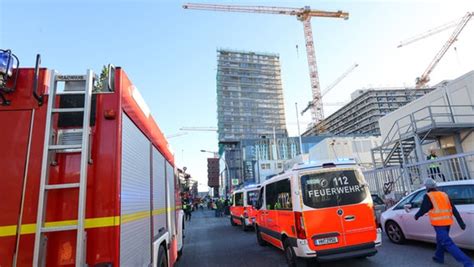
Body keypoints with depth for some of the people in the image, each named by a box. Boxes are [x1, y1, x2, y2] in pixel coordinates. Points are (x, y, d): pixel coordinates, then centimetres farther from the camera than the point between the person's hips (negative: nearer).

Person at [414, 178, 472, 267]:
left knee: (448, 243, -8)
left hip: (438, 223, -8)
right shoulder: (444, 195, 11)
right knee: (441, 240, 24)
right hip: (447, 222, 8)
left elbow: (423, 210, -8)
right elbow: (454, 209, 9)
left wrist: (417, 216, 11)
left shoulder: (428, 196, -8)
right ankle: (439, 257, 36)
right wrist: (461, 222, 9)